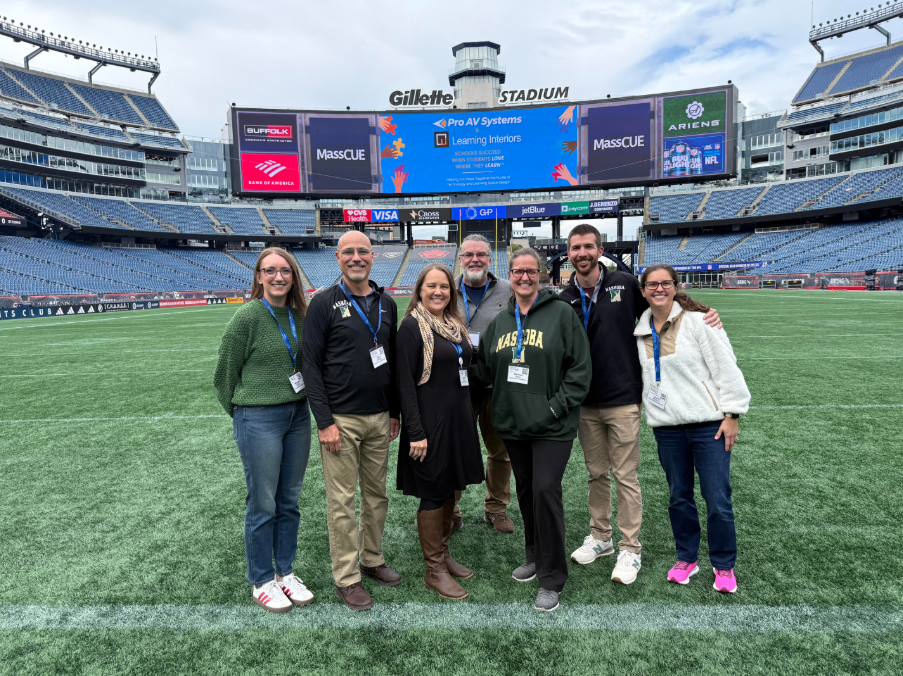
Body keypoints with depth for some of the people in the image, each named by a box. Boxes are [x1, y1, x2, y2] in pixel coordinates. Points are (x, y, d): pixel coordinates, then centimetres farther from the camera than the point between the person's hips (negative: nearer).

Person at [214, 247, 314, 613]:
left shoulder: (299, 315, 4)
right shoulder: (247, 317, -12)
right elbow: (224, 374, -4)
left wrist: (300, 403, 12)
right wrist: (244, 413, 5)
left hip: (298, 415, 6)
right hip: (259, 420, -5)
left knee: (289, 500, 15)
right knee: (263, 505, 6)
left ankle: (285, 572, 31)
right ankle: (261, 582, 24)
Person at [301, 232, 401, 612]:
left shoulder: (386, 304, 10)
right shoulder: (325, 303, -6)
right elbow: (311, 364, -9)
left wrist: (394, 412, 13)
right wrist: (324, 421, -14)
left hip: (379, 418, 5)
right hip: (341, 419, -5)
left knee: (377, 494, 15)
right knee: (341, 501, 3)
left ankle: (373, 559, 33)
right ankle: (347, 579, 17)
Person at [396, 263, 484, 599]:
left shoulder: (455, 325, 12)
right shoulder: (412, 326, -11)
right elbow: (405, 382, -15)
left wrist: (469, 418, 15)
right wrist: (416, 432, -20)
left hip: (459, 420, 8)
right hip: (430, 423, -7)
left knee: (451, 487, 16)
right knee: (433, 492, 1)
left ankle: (443, 554, 32)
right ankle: (434, 569, 15)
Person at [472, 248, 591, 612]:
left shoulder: (561, 314, -5)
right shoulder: (499, 322, 10)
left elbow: (580, 369, -7)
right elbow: (485, 370, 16)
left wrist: (556, 407, -13)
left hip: (552, 426, -5)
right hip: (513, 424, 6)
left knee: (546, 490, -9)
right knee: (525, 490, 17)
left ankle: (552, 578, 7)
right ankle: (535, 556, 38)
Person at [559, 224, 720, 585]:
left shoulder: (625, 284, -4)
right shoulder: (565, 299, 3)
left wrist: (704, 315, -8)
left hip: (622, 400, -3)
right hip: (585, 404, 3)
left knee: (625, 477, 4)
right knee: (596, 474, 15)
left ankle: (630, 549, 19)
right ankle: (600, 537, 32)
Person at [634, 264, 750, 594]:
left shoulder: (697, 320, -6)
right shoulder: (641, 331, 8)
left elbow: (725, 367, -7)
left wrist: (732, 414, -9)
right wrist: (652, 411, 13)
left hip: (708, 424, -4)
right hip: (667, 428, 4)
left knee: (718, 500, 0)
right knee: (679, 497, 13)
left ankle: (724, 566, 19)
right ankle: (686, 558, 30)